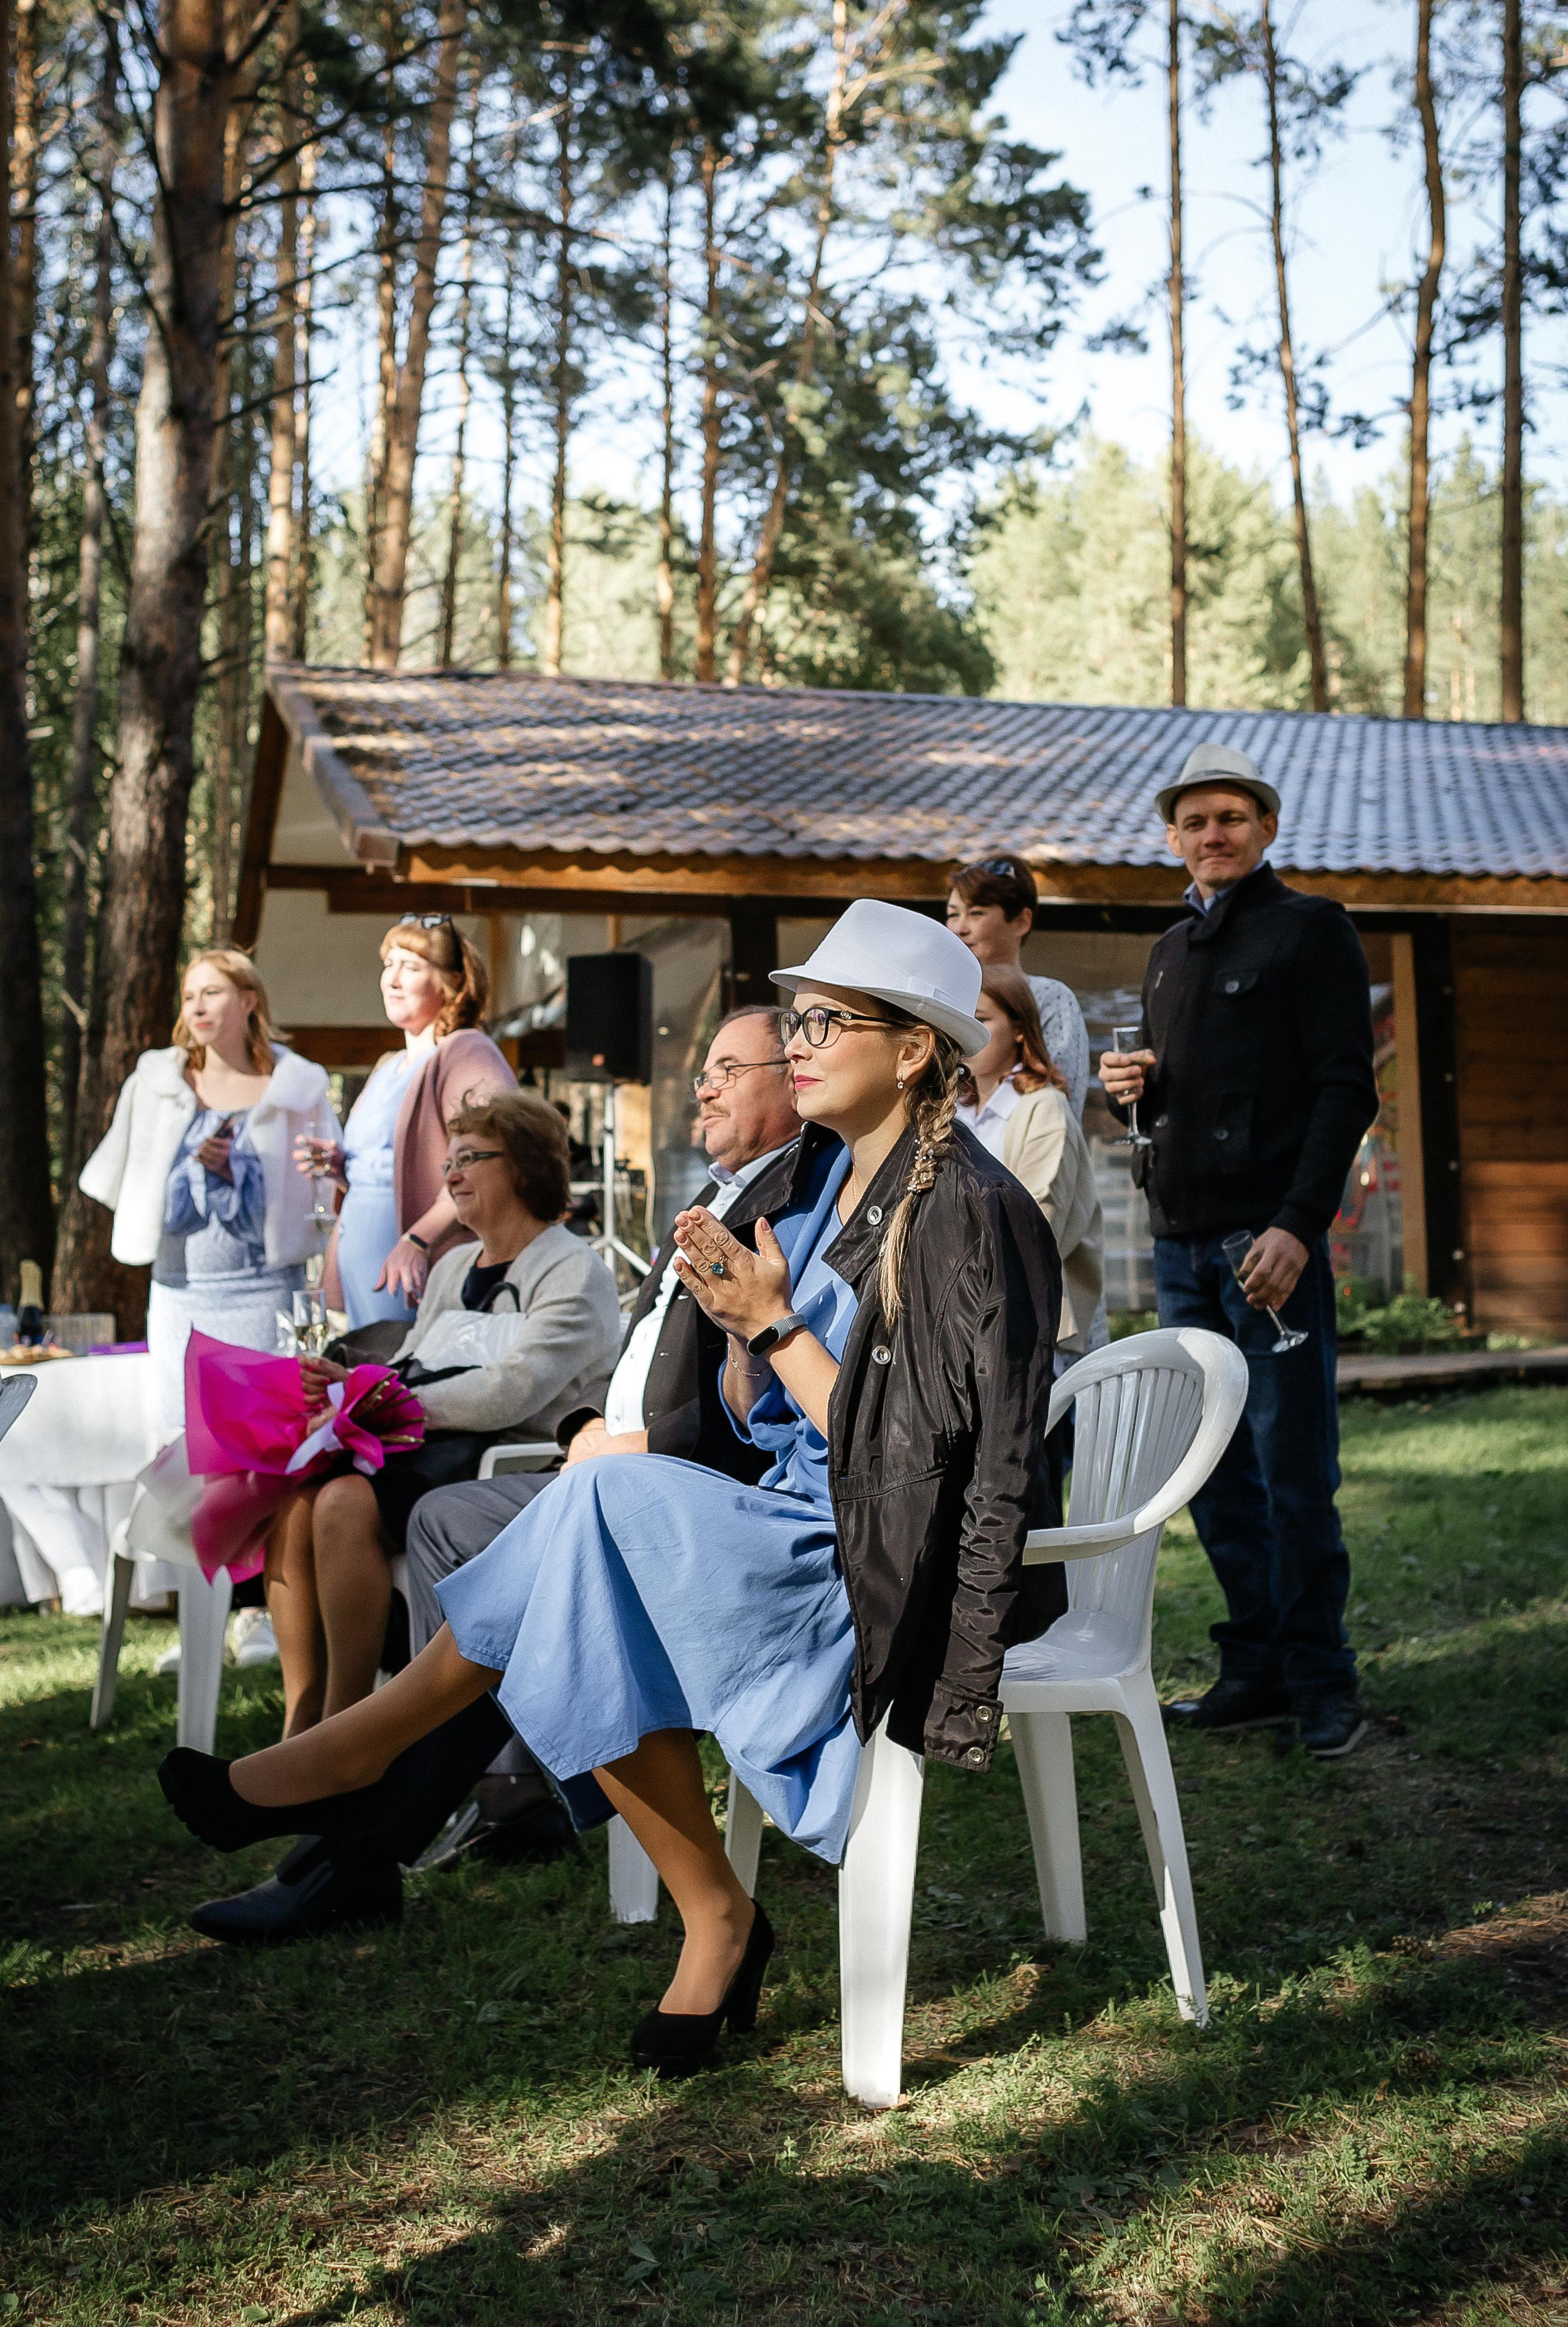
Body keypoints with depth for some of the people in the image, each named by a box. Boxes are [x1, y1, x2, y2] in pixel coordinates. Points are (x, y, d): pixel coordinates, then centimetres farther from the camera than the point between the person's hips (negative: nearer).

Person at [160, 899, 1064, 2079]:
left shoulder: (967, 1210, -14)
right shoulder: (819, 1179, 11)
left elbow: (908, 1453, -17)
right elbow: (753, 1418, 11)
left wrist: (777, 1324, -18)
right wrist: (739, 1322, -8)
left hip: (912, 1568, -8)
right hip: (810, 1531, 8)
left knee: (605, 1507, -23)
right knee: (603, 1623, -17)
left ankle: (356, 1755, -6)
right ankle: (717, 1926, -4)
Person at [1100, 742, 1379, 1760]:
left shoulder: (1311, 929, 0)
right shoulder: (1173, 950, 20)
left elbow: (1347, 1087, -8)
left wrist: (1299, 1224, -18)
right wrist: (1131, 1086, 5)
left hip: (1272, 1237, -7)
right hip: (1181, 1238, 7)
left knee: (1293, 1471, -4)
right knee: (1216, 1473, 8)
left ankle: (1321, 1682, 7)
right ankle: (1255, 1669, 17)